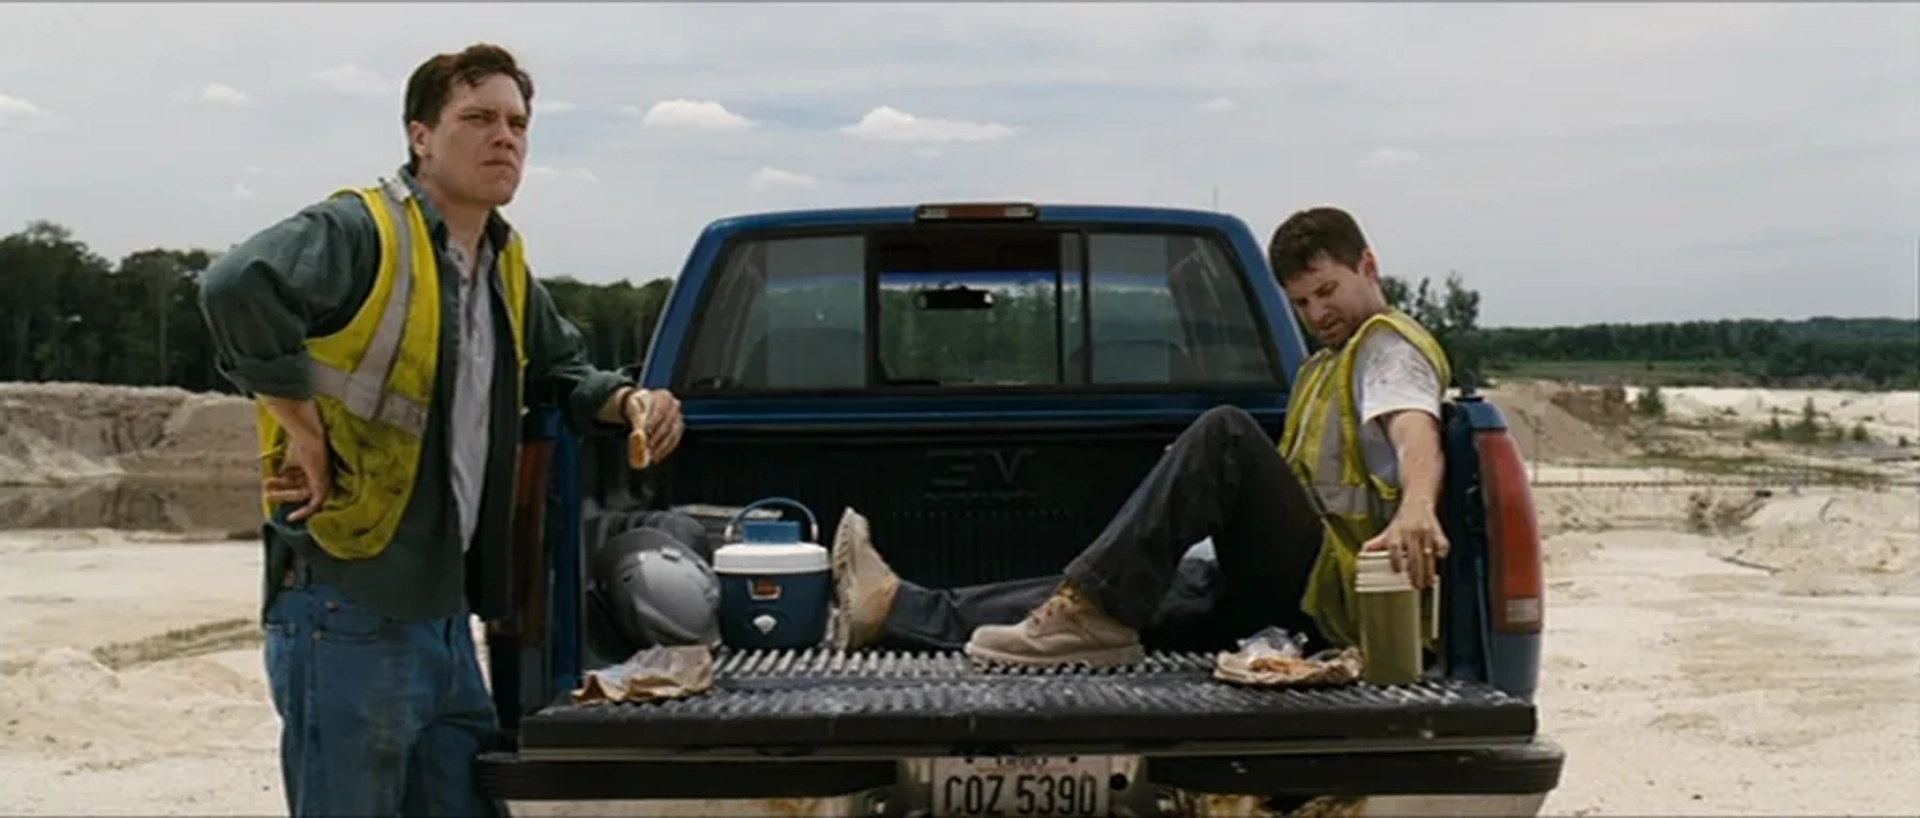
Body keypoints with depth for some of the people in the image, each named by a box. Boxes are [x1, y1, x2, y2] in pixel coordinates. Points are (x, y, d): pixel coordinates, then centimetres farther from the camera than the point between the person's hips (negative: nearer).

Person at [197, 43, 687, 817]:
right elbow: (237, 286, -30)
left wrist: (627, 402, 8)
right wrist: (305, 434, -24)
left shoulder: (505, 268, 15)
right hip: (346, 615, -8)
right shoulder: (361, 231, -13)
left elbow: (563, 372, 30)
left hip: (444, 614, 9)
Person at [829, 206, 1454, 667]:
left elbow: (1415, 432, -21)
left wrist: (1416, 508, -42)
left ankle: (1093, 611, -34)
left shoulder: (1388, 343, 1)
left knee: (1227, 433, -28)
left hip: (1333, 585, -9)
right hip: (1283, 594, 9)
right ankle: (894, 609, -7)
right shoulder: (1326, 366, 32)